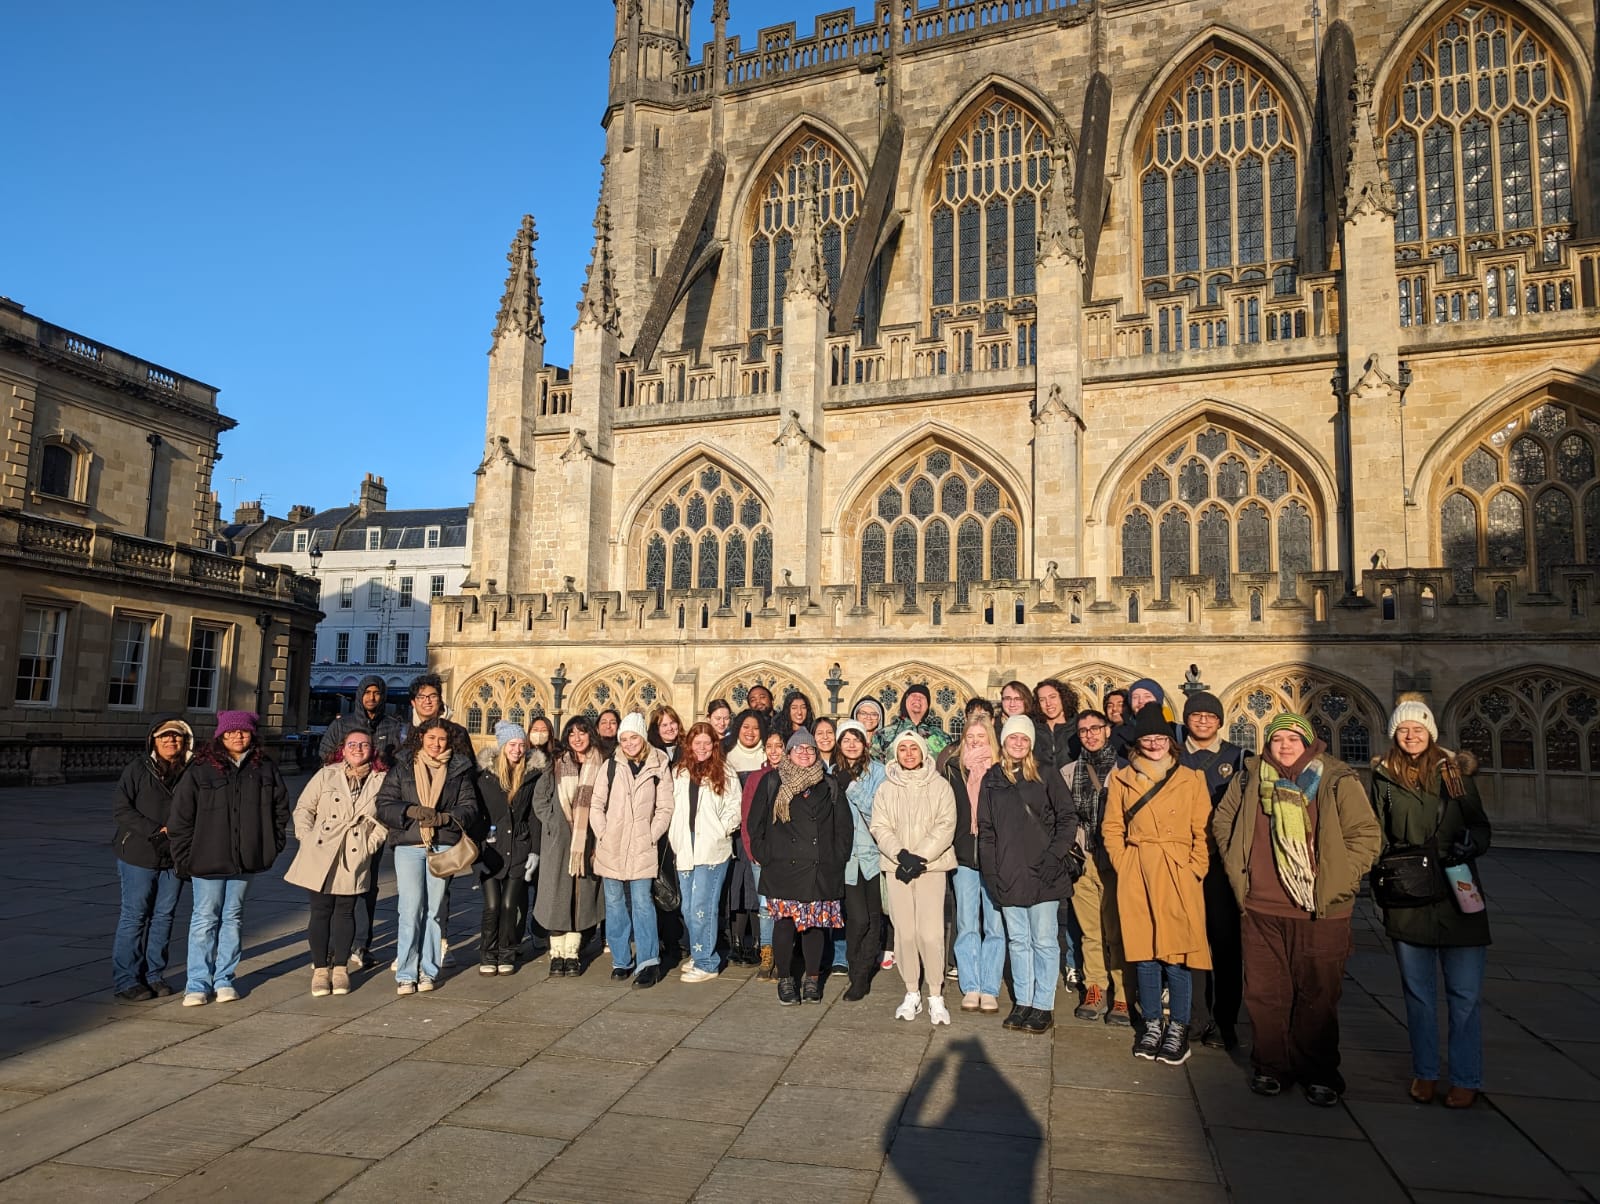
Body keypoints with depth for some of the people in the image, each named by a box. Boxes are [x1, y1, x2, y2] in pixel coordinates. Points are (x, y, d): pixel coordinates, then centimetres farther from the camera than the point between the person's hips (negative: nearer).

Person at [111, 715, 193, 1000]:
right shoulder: (137, 770, -5)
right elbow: (120, 809, -9)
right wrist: (155, 831, -17)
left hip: (174, 858, 3)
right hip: (139, 856, -3)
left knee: (164, 916, 10)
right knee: (134, 916, 2)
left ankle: (154, 974, 21)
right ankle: (126, 980, 11)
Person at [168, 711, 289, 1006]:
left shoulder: (266, 768, 2)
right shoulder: (201, 769, -6)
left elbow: (280, 807, 11)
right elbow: (180, 816, -4)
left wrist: (273, 845, 5)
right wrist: (183, 857, -6)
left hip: (246, 859, 3)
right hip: (208, 858, -3)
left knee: (233, 917, 13)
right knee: (205, 919, 3)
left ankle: (224, 979, 22)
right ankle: (198, 983, 13)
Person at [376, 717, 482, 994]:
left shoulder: (459, 770, 9)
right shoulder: (402, 768, 9)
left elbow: (470, 807, 4)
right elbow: (384, 805, 3)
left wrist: (444, 817, -13)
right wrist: (412, 811, -14)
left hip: (443, 846, 1)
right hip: (408, 846, -1)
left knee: (435, 909, 3)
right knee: (411, 909, -5)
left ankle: (428, 970, 14)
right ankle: (406, 974, 3)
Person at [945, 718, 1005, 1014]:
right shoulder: (953, 769, 7)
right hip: (964, 854, 2)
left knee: (995, 926, 2)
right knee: (967, 925, 6)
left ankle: (990, 989, 9)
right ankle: (970, 987, 13)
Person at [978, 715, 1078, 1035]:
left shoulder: (1045, 776, -1)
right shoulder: (992, 779, 9)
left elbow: (1068, 819, -2)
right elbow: (985, 829, 10)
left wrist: (1054, 856, -11)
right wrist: (990, 871, 3)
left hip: (1043, 874, -3)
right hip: (1008, 875, 3)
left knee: (1044, 941, 3)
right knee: (1018, 941, 12)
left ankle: (1043, 1006, 13)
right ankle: (1022, 1002, 22)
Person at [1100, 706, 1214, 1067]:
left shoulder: (1191, 779, 4)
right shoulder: (1122, 778, 7)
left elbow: (1202, 832, 2)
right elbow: (1111, 828, 10)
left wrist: (1194, 870, -5)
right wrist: (1123, 864, 1)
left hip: (1178, 876, -1)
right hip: (1136, 877, 2)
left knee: (1177, 954, 0)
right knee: (1143, 953, 8)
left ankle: (1178, 1028, 15)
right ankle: (1151, 1024, 22)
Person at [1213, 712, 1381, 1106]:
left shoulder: (1337, 781, -3)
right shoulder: (1249, 779, 6)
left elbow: (1365, 834, -3)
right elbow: (1222, 822, 18)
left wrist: (1337, 881, -7)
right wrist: (1238, 871, 11)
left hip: (1320, 911, -2)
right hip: (1261, 910, 2)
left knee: (1318, 996, 8)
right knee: (1265, 992, 10)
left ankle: (1319, 1074, 24)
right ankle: (1269, 1066, 25)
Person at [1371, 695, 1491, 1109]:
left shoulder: (1457, 772, 5)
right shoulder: (1384, 776, 5)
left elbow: (1481, 825, 6)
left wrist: (1470, 842, -15)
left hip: (1458, 896, 0)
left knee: (1465, 995, 3)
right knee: (1418, 993, 11)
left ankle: (1465, 1079, 16)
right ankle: (1425, 1073, 23)